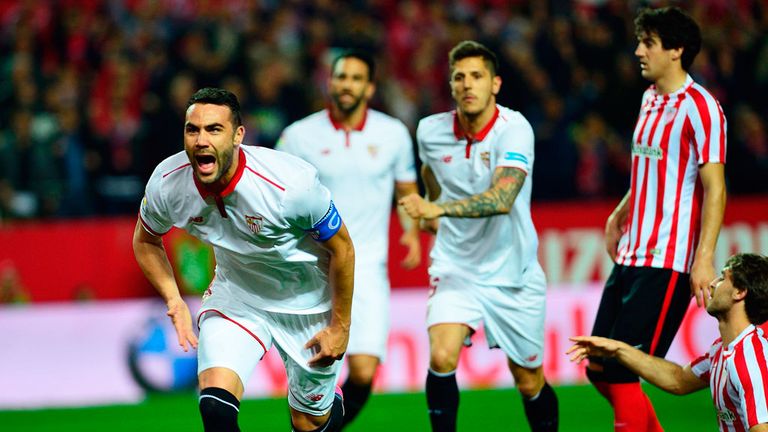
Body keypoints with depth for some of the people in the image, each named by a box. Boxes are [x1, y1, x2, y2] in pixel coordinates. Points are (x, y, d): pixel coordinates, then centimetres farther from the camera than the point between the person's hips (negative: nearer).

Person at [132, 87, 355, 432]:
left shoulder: (290, 183, -33)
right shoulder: (166, 184, -20)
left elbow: (342, 248, -16)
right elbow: (146, 241, 4)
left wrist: (340, 326, -9)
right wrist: (174, 301, -9)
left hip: (306, 301, -2)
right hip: (234, 297, 2)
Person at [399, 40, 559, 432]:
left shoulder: (514, 129, -18)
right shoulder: (431, 131, -5)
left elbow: (502, 199, -34)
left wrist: (440, 209, -43)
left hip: (513, 274, -2)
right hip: (455, 268, 2)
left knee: (530, 383, 7)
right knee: (441, 358, -23)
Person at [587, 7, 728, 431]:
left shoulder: (699, 107, -13)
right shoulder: (650, 98, 14)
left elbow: (714, 187, -16)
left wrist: (704, 258, -22)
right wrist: (620, 214, 27)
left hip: (667, 264, -9)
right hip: (631, 256, 9)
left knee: (621, 373, -11)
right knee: (599, 368, 8)